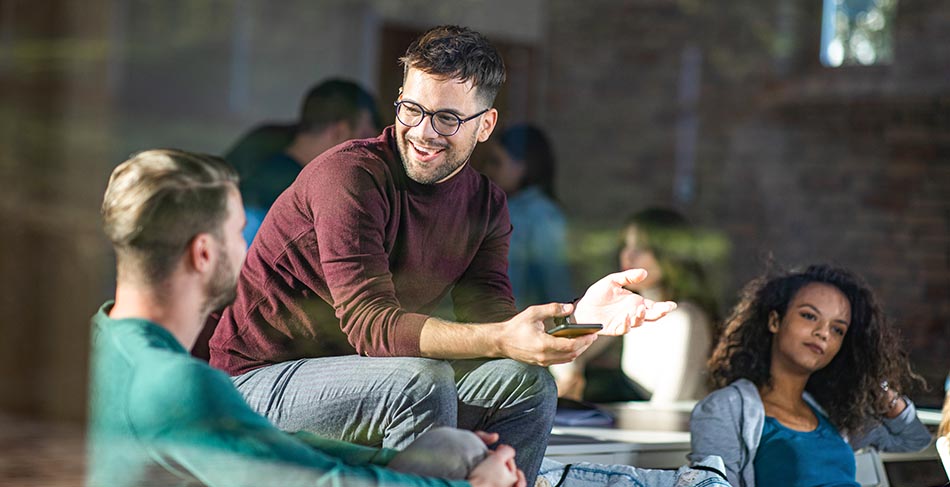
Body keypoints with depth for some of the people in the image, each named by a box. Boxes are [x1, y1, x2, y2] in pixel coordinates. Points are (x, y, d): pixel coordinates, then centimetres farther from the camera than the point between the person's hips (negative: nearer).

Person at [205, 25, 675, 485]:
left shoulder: (484, 204, 3)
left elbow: (487, 320, -9)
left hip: (359, 375, 7)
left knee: (526, 382, -7)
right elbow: (371, 324, -30)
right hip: (260, 381, -7)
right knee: (423, 381, -31)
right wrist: (503, 340, -43)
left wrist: (577, 315, -28)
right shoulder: (350, 175, -21)